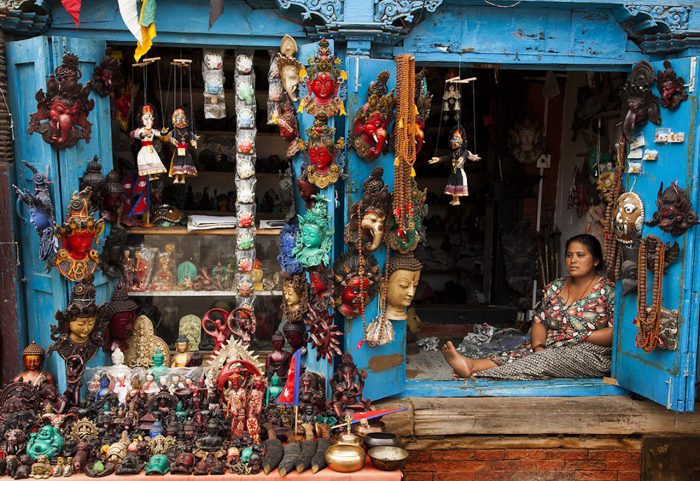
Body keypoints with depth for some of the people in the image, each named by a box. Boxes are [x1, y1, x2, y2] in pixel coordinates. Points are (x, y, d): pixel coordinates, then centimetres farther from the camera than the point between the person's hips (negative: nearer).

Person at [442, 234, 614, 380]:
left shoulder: (607, 290, -2)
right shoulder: (556, 287, 14)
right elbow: (539, 321, 8)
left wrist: (579, 337, -16)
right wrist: (539, 346, -12)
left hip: (589, 352, -6)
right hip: (550, 350, 6)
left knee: (543, 362, -32)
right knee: (519, 355, -24)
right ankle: (470, 364, -49)